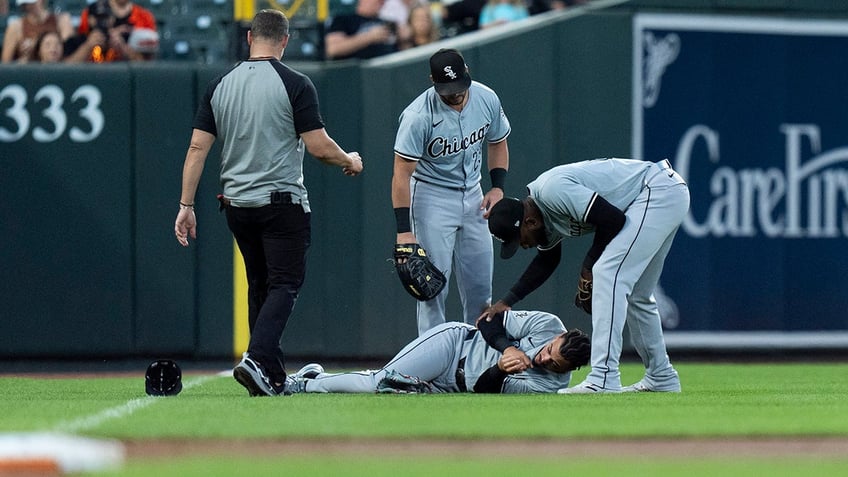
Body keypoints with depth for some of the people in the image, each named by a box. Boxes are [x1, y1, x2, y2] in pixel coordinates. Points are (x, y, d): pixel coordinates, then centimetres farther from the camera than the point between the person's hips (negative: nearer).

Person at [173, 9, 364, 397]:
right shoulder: (295, 85, -9)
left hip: (236, 205, 5)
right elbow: (320, 147, -11)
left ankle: (273, 378, 16)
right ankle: (256, 360, -23)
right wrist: (349, 161, 10)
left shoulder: (220, 85, 5)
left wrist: (186, 206, 4)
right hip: (282, 202, -5)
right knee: (285, 283, -2)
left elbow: (198, 148, 2)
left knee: (259, 286, 16)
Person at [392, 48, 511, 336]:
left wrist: (498, 187, -2)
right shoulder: (418, 116, -24)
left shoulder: (487, 99, -8)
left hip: (472, 195, 5)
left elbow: (498, 143, 12)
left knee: (480, 280, 7)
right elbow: (401, 174, -23)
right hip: (431, 196, -5)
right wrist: (404, 231, -29)